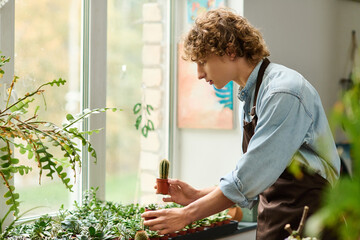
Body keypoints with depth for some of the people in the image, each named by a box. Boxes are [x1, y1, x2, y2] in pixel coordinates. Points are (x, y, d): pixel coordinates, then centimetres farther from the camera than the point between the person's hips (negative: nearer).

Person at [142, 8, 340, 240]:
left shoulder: (283, 94, -18)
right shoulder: (251, 95, 12)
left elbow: (250, 177, -22)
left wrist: (188, 214, -16)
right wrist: (198, 196, 8)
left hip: (304, 221, -8)